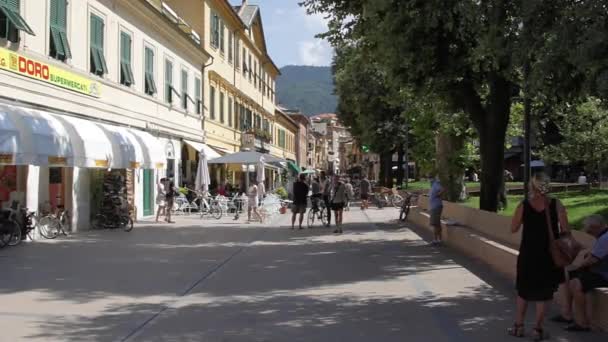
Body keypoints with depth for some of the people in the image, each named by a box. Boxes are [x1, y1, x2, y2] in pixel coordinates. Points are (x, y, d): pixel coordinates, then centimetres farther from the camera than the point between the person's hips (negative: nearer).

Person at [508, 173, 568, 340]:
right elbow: (566, 231, -11)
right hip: (549, 254, -1)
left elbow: (513, 229, 1)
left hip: (528, 253, 1)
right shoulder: (556, 205, -10)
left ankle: (518, 326, 22)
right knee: (544, 292, 9)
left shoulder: (523, 205, -8)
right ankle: (538, 329, 12)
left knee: (523, 290, 17)